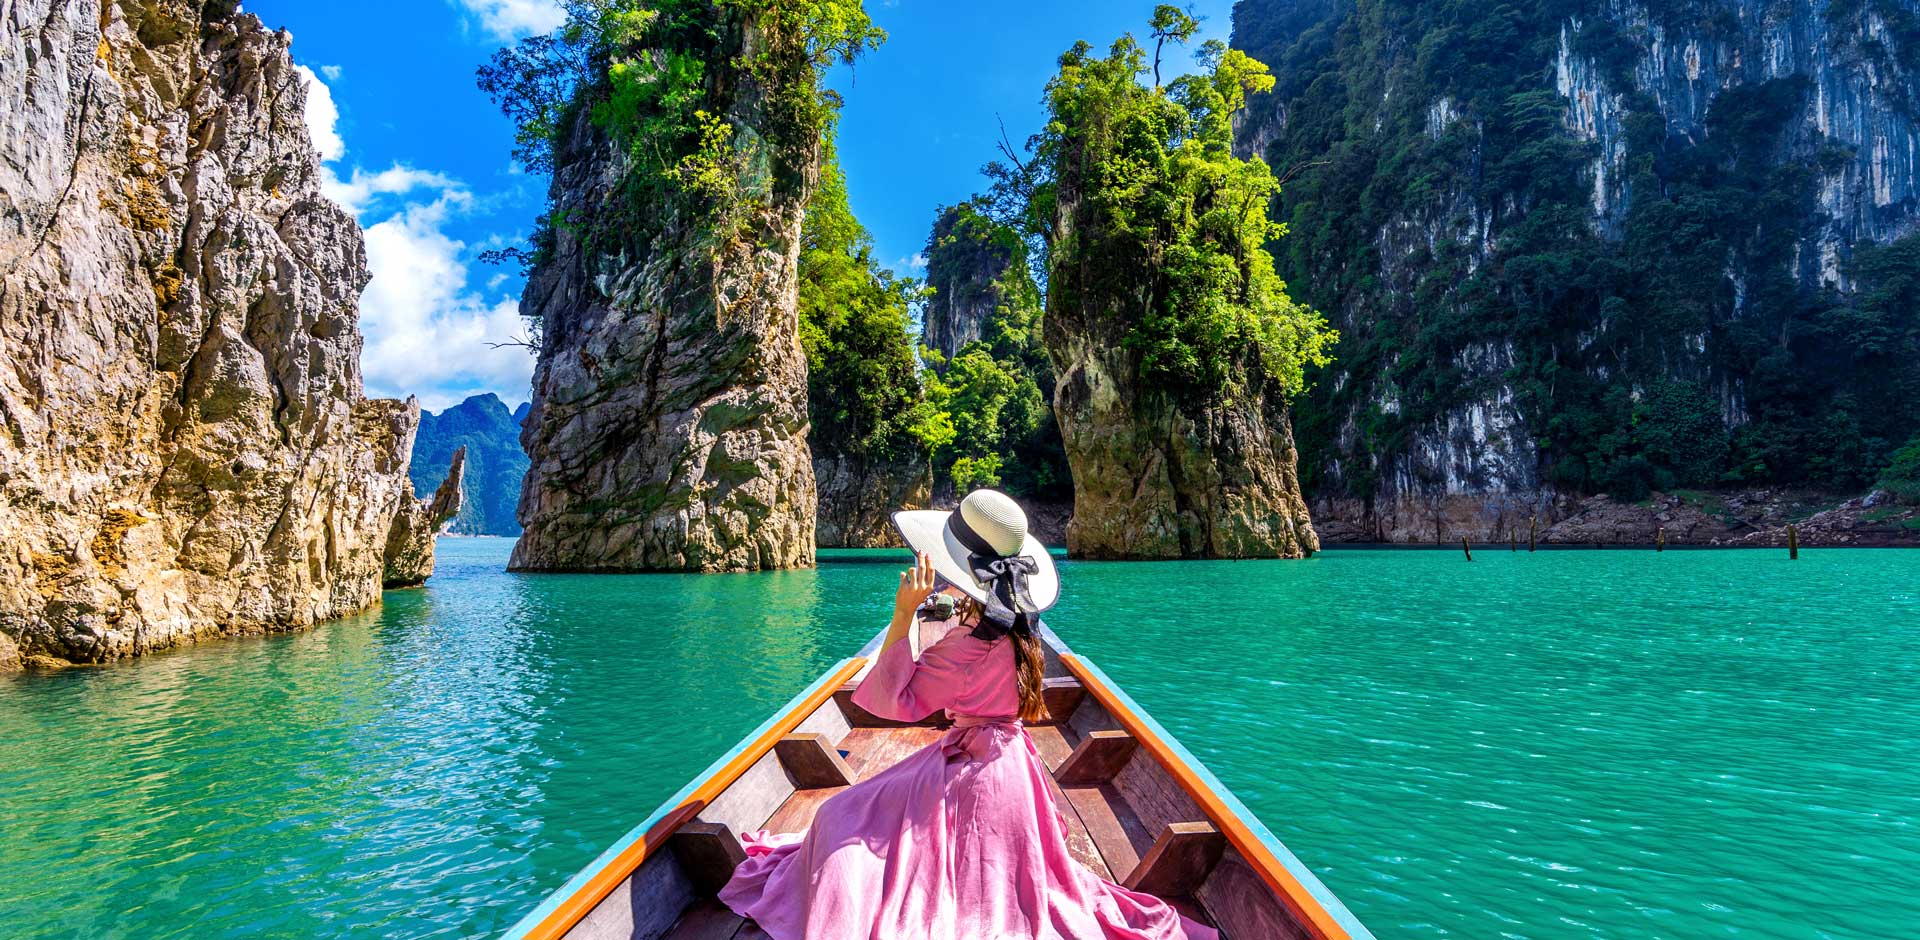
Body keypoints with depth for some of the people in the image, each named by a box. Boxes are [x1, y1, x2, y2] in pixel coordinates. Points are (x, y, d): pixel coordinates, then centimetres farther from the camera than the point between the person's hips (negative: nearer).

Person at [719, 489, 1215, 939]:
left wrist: (904, 615, -28)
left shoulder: (969, 643, -30)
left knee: (844, 819, 2)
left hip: (970, 772, -9)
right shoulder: (1012, 626, -2)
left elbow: (895, 701, -24)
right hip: (1006, 762, 9)